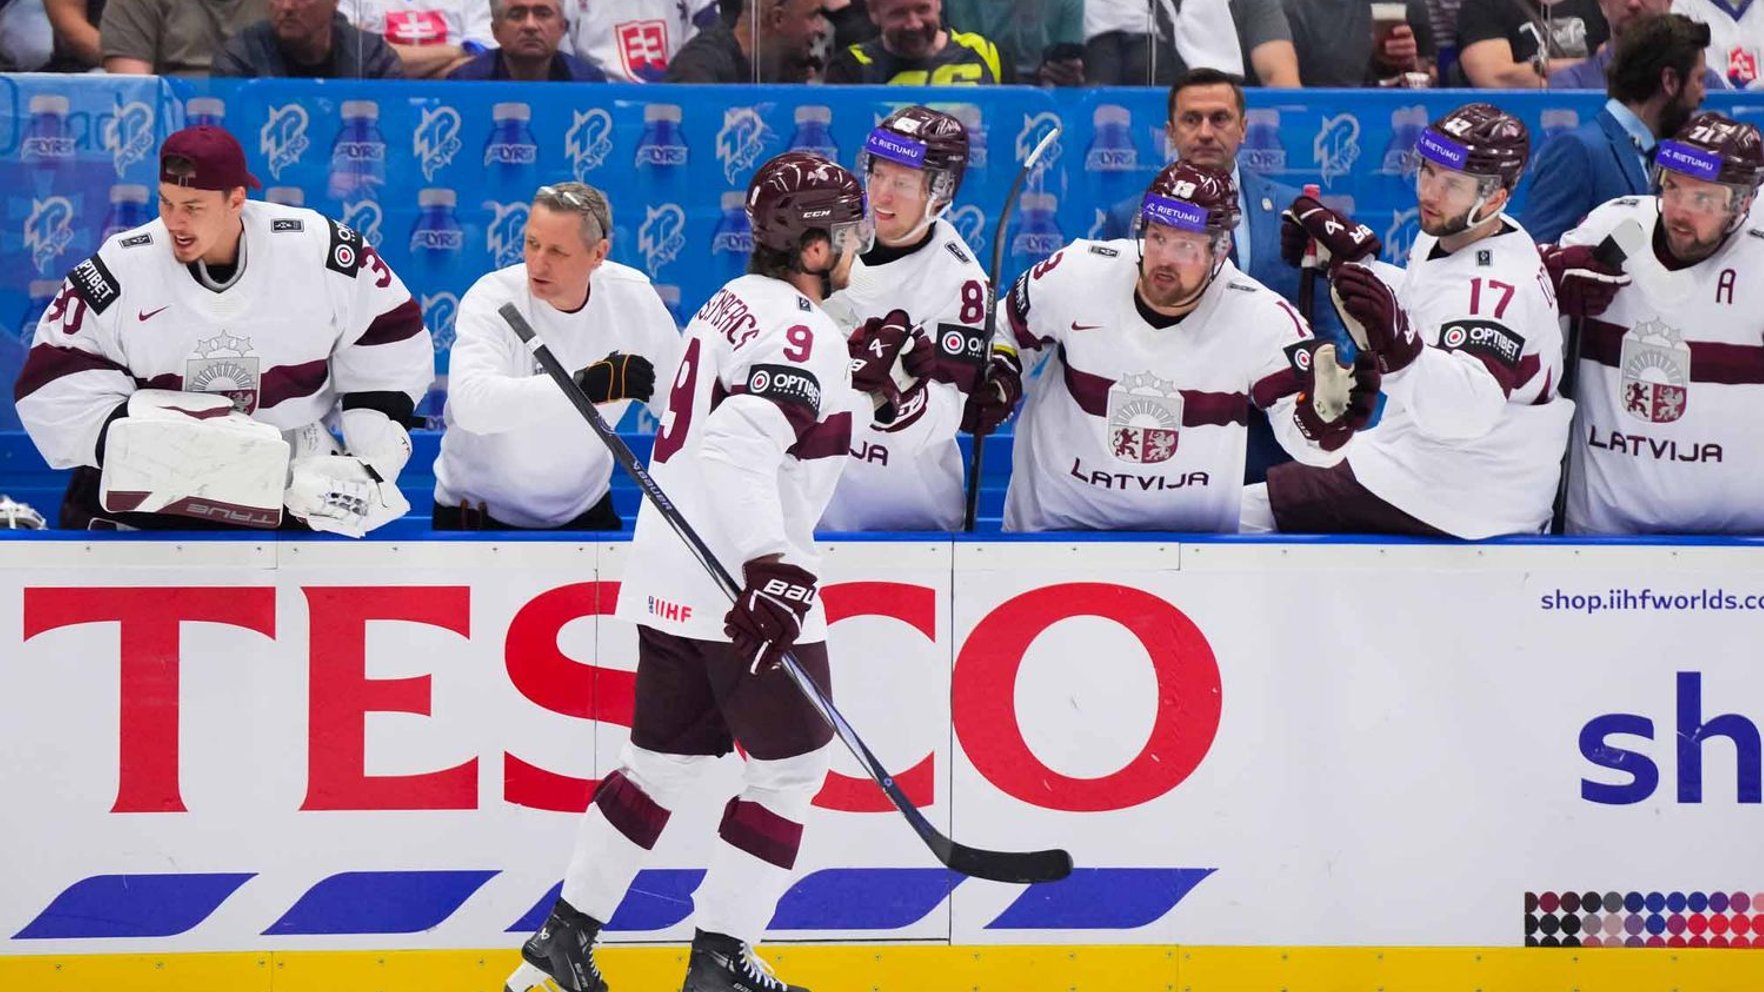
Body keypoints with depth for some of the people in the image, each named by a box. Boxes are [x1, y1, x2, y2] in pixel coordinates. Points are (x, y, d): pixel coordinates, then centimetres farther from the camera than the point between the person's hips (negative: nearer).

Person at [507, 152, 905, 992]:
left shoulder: (736, 305, 14)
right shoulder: (802, 332, -16)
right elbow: (741, 448, -28)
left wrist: (860, 382, 16)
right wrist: (773, 571, -34)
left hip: (671, 576, 9)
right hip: (742, 583, -9)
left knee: (668, 758, 18)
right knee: (791, 764, 2)